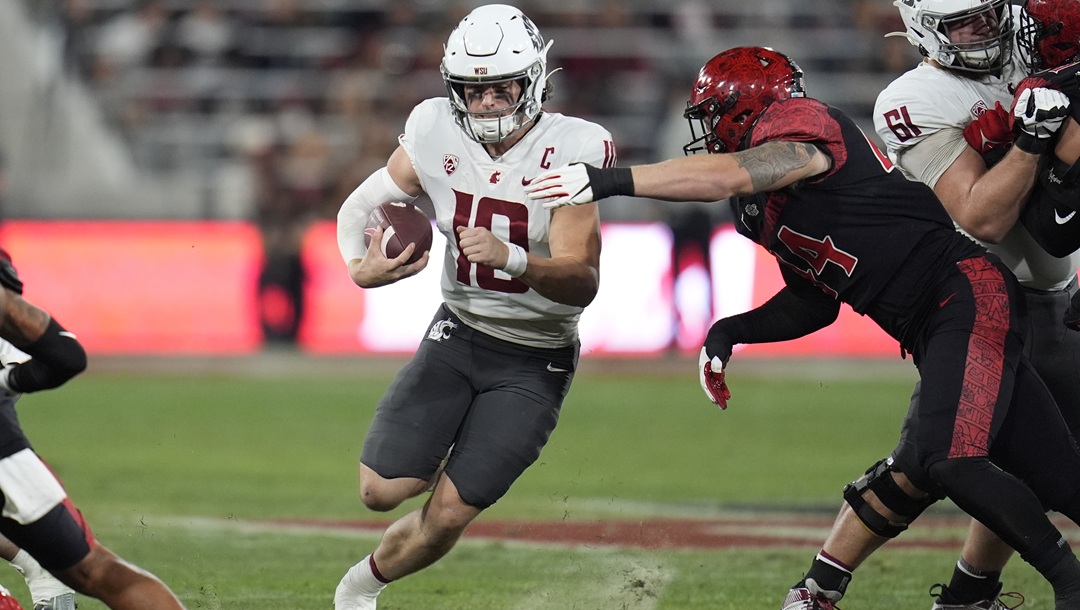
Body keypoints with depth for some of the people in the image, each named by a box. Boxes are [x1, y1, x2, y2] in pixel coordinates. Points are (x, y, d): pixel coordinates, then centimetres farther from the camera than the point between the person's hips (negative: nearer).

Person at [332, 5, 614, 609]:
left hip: (535, 362, -3)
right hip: (459, 335, 3)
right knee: (384, 490, -11)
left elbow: (582, 282, -27)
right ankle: (444, 459, 25)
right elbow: (360, 208, 3)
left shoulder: (572, 150, -22)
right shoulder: (437, 133, -11)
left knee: (449, 514, -8)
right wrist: (363, 268, -20)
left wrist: (510, 258, -46)